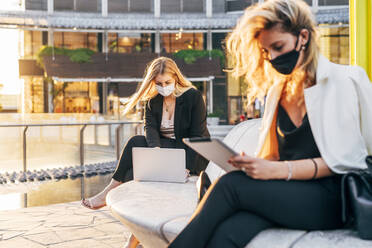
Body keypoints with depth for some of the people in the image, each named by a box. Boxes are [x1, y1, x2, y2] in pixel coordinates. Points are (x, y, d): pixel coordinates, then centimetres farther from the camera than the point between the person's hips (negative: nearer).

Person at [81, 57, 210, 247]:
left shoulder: (193, 96, -8)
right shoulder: (153, 100, 7)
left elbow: (198, 135, -13)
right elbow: (150, 127, -8)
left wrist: (187, 167, -25)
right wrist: (155, 147, -32)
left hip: (192, 154, -5)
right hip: (165, 147, 5)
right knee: (137, 143, -25)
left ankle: (110, 192, -16)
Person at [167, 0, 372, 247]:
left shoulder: (344, 81, 0)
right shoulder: (278, 90, 19)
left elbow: (344, 161, -7)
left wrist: (277, 170, -17)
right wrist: (253, 164, -4)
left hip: (331, 199, -4)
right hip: (286, 191, 5)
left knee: (231, 184, -28)